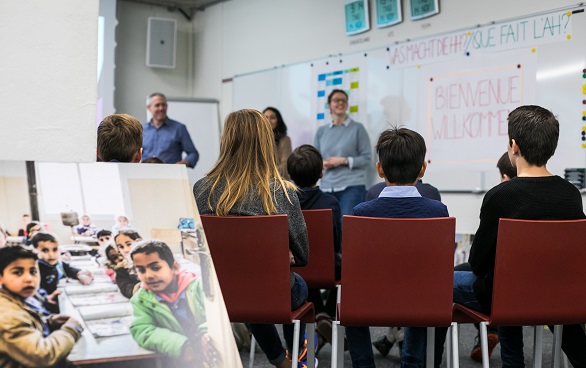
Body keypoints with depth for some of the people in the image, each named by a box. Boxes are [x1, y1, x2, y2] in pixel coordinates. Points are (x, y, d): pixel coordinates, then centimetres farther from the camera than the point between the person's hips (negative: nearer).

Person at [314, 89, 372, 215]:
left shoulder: (357, 128, 3)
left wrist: (343, 160, -12)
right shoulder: (321, 131, 14)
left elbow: (366, 159, -2)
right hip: (327, 187, 4)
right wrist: (322, 164, -7)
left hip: (352, 186, -4)